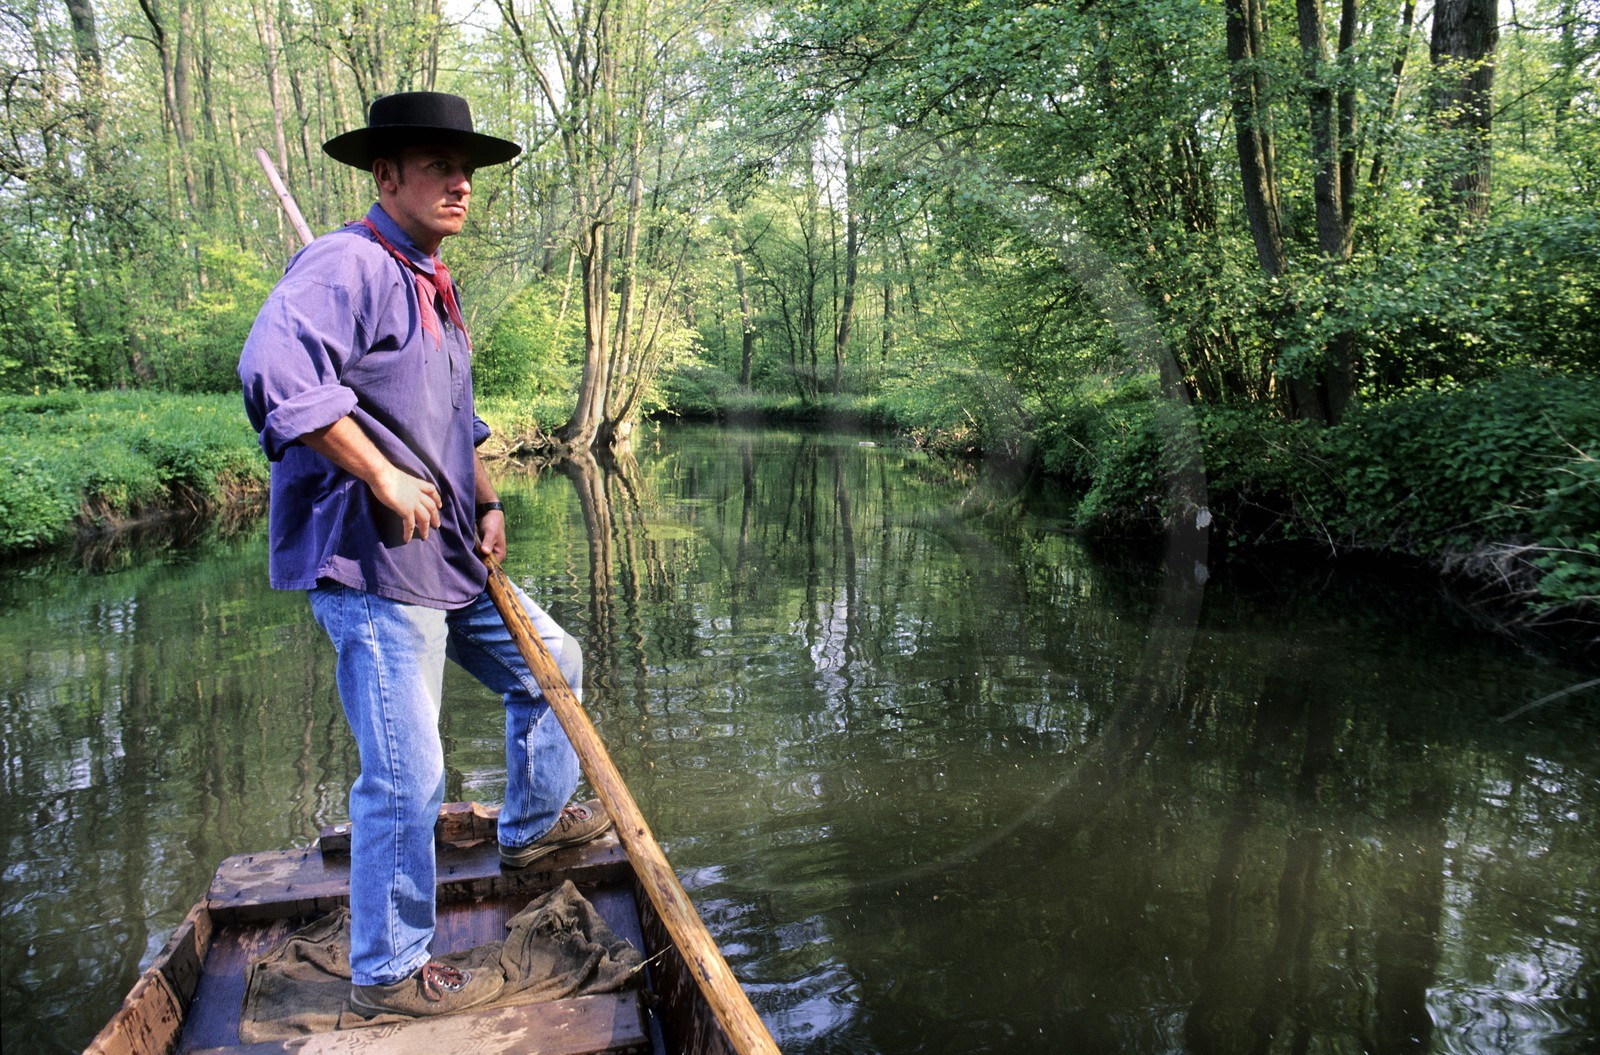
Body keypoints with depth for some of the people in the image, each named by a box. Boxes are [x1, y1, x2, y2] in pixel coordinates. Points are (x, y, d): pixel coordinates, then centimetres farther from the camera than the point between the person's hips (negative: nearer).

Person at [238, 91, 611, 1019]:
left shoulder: (435, 286, 19)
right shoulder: (349, 265, -13)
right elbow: (276, 372, -30)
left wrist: (486, 502, 13)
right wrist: (385, 479, -25)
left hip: (446, 561, 10)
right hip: (371, 567, -10)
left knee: (551, 662, 21)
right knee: (406, 776, -4)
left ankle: (534, 823, 43)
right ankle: (388, 973, 15)